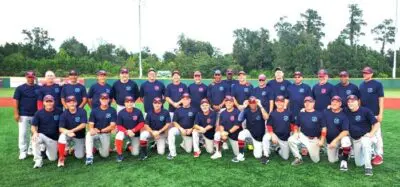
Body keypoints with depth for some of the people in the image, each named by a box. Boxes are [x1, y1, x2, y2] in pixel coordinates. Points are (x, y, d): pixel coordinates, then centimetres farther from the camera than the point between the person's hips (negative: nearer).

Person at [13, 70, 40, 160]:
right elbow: (16, 101, -2)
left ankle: (31, 150, 21)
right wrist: (16, 113, -9)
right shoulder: (20, 88, -1)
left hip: (36, 115, 2)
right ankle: (23, 152, 7)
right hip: (23, 115, -2)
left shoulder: (38, 88, 5)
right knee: (23, 134, -1)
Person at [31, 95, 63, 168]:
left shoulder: (59, 112, -5)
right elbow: (33, 126, -5)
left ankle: (46, 150, 35)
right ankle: (38, 160, -18)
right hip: (42, 135, -1)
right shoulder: (39, 113, -6)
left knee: (53, 159, -1)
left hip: (54, 138, 1)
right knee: (35, 139, -36)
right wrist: (35, 132, -27)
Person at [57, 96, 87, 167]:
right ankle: (61, 158, -16)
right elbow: (61, 128, -16)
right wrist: (68, 132, -37)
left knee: (79, 156, -7)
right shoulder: (64, 114, -10)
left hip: (80, 136, 0)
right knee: (62, 136, -35)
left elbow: (83, 125, -17)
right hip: (67, 134, 0)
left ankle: (75, 148, 31)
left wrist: (72, 130, -26)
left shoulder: (82, 111, -12)